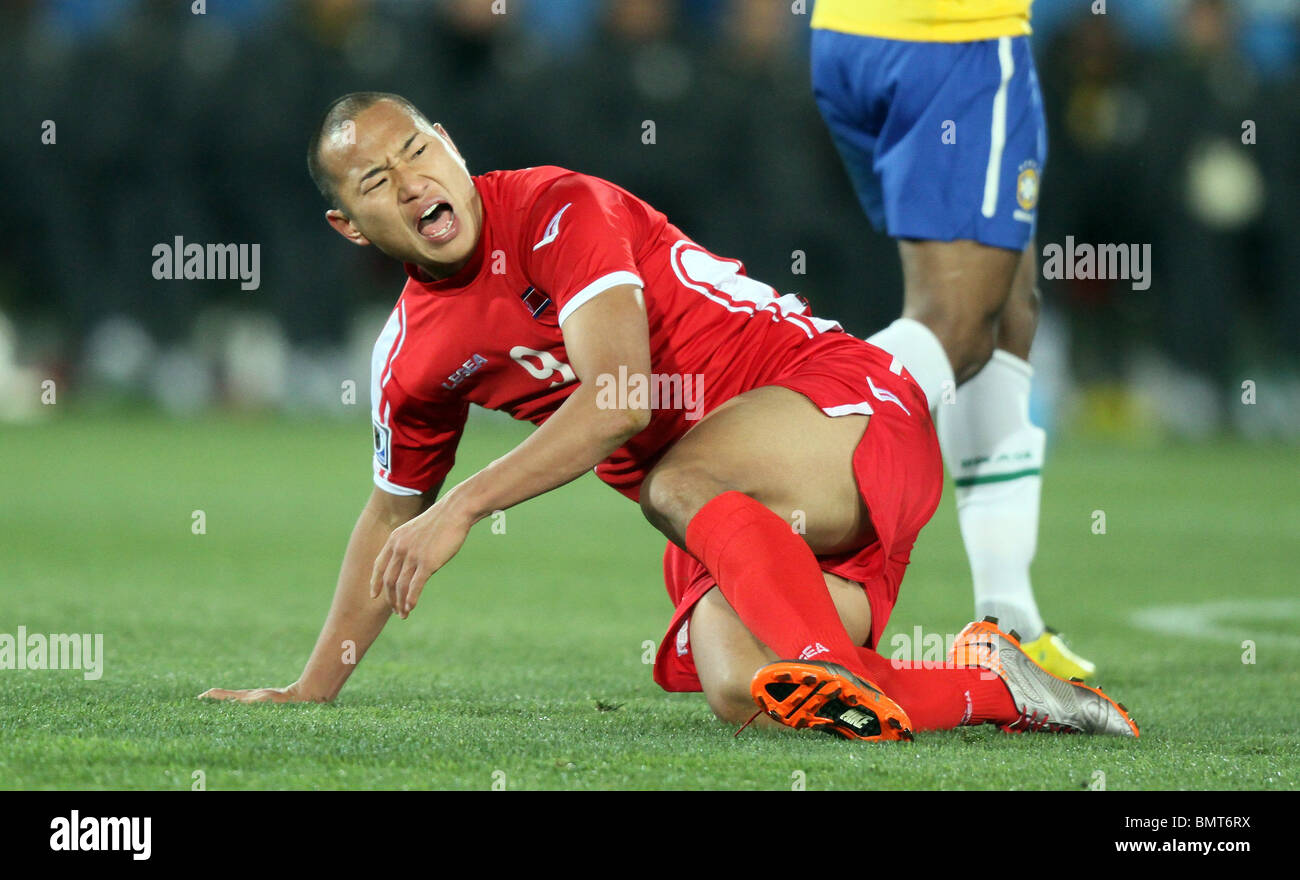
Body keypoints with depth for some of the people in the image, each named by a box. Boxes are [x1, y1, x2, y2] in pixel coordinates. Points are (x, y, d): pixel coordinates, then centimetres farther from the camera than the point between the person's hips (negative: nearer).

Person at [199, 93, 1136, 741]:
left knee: (679, 482, -37)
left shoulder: (558, 209, -12)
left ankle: (832, 671, -40)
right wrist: (313, 688, 26)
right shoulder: (411, 358, 9)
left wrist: (464, 506, -26)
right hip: (733, 528, 6)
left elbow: (621, 397, -24)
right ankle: (993, 682, -9)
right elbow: (395, 516, 25)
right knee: (736, 689, -23)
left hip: (843, 399, -6)